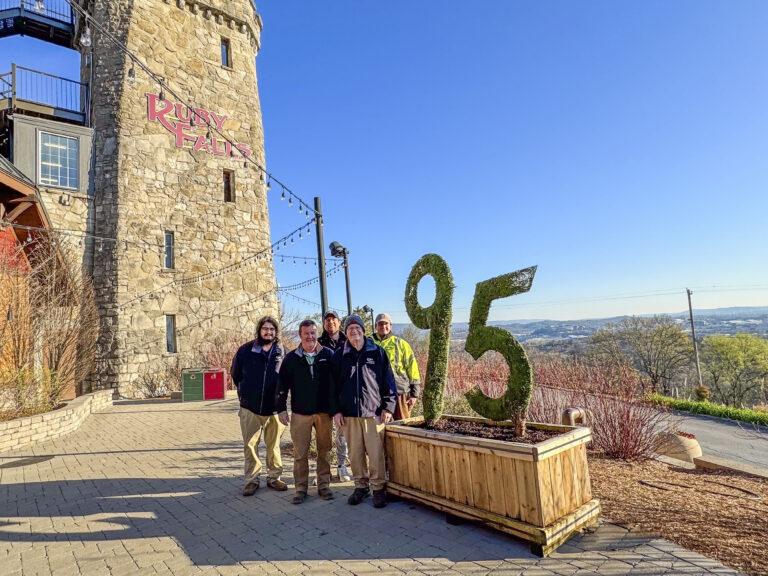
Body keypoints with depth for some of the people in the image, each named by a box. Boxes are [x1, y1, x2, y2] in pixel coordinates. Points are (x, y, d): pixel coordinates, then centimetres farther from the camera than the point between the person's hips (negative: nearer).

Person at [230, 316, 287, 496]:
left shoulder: (281, 352, 0)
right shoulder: (246, 350, 0)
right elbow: (235, 373, 14)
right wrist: (245, 391, 14)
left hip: (274, 407, 0)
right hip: (250, 407, 0)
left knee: (274, 445, 9)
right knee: (250, 445, 6)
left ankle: (274, 477, 24)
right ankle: (251, 480, 19)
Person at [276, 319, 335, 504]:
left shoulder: (328, 355, 1)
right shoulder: (291, 358, 3)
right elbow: (282, 384, 6)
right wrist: (281, 408, 3)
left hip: (324, 412, 0)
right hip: (300, 413, 0)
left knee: (324, 451, 8)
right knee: (300, 453, 4)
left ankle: (323, 485, 22)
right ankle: (301, 488, 18)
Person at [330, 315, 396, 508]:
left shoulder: (377, 352, 4)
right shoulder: (340, 355, 8)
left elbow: (388, 381, 4)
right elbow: (333, 385, 9)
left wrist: (388, 407, -1)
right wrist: (336, 410, 4)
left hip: (373, 412, -2)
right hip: (349, 413, 2)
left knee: (376, 452, -2)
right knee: (355, 452, 8)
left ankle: (378, 488, 13)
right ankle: (361, 485, 24)